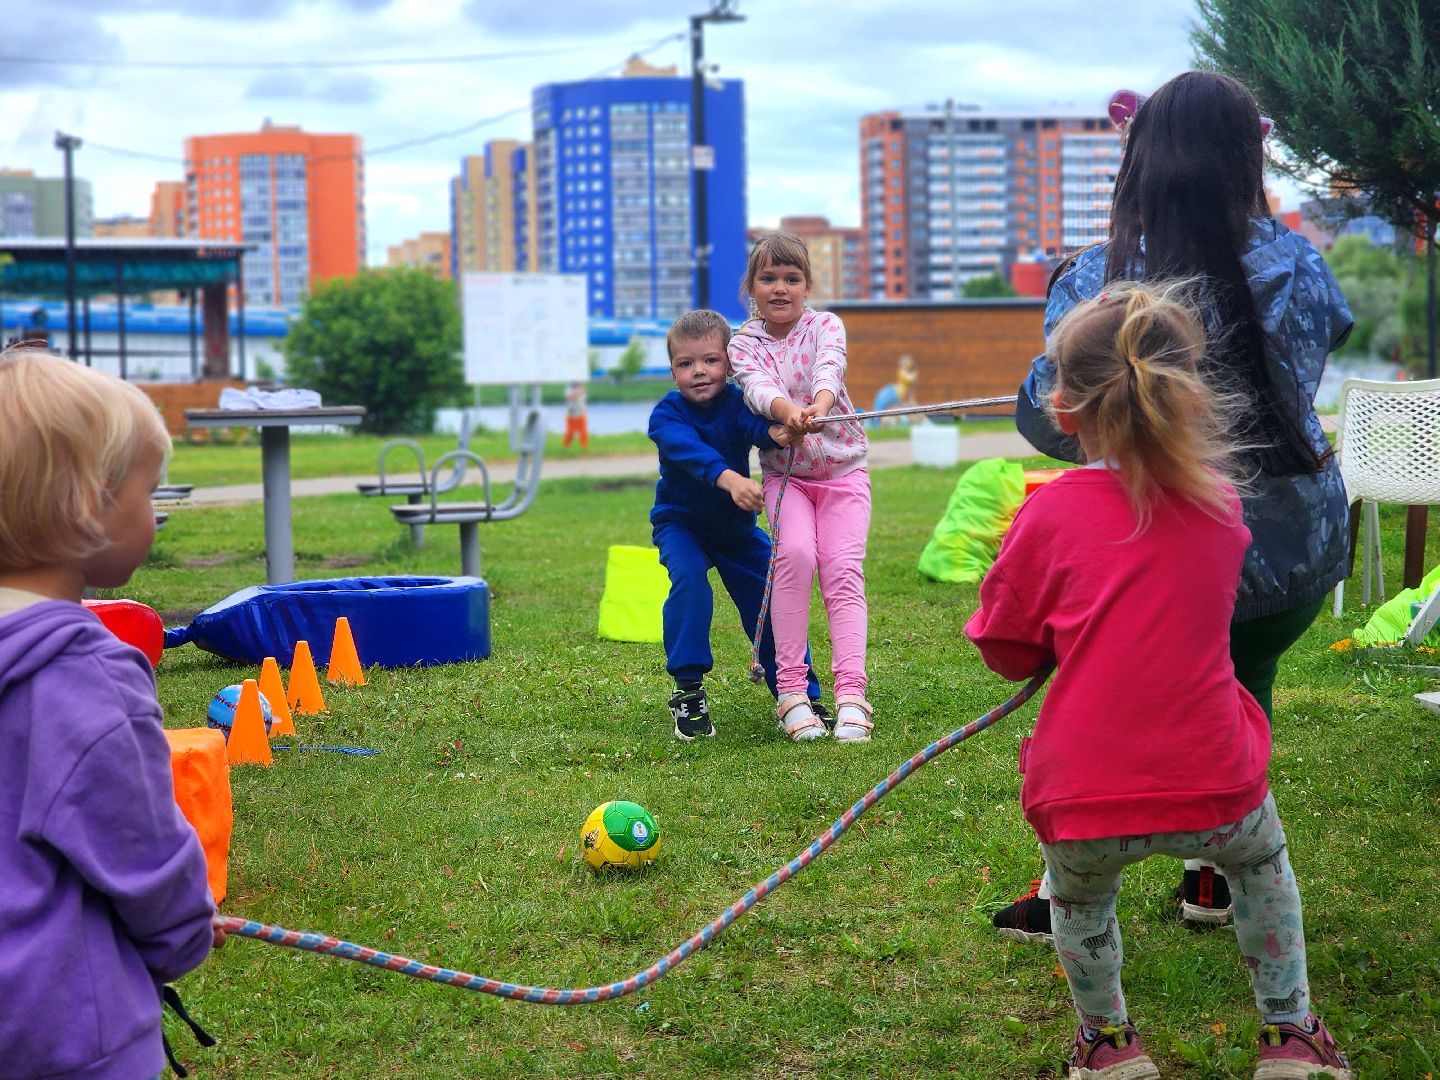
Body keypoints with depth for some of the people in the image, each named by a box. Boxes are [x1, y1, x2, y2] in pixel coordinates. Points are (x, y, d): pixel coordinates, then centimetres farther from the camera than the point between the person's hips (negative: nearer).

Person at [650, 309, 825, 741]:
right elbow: (687, 448, -40)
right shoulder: (667, 413, -20)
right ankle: (688, 691, -18)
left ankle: (800, 694, 12)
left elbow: (755, 425, -37)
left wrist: (775, 432, -62)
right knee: (689, 579, -28)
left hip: (737, 526, 2)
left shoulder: (736, 402, -15)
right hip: (680, 522, -2)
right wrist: (727, 477, -59)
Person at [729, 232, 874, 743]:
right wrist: (786, 409, -45)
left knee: (843, 569, -14)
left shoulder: (824, 325, -3)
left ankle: (851, 695, -19)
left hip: (842, 467, 0)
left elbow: (830, 367, -25)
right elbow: (757, 385, -22)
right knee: (795, 552, -24)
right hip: (785, 473, 0)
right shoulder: (744, 344, -1)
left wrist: (820, 403, -49)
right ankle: (791, 692, -21)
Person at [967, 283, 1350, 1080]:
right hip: (1211, 788, 2)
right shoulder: (1220, 502, 3)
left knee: (1079, 896, 31)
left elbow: (1006, 654, 4)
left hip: (1084, 805, -2)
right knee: (1262, 862, 33)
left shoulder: (1050, 514, -7)